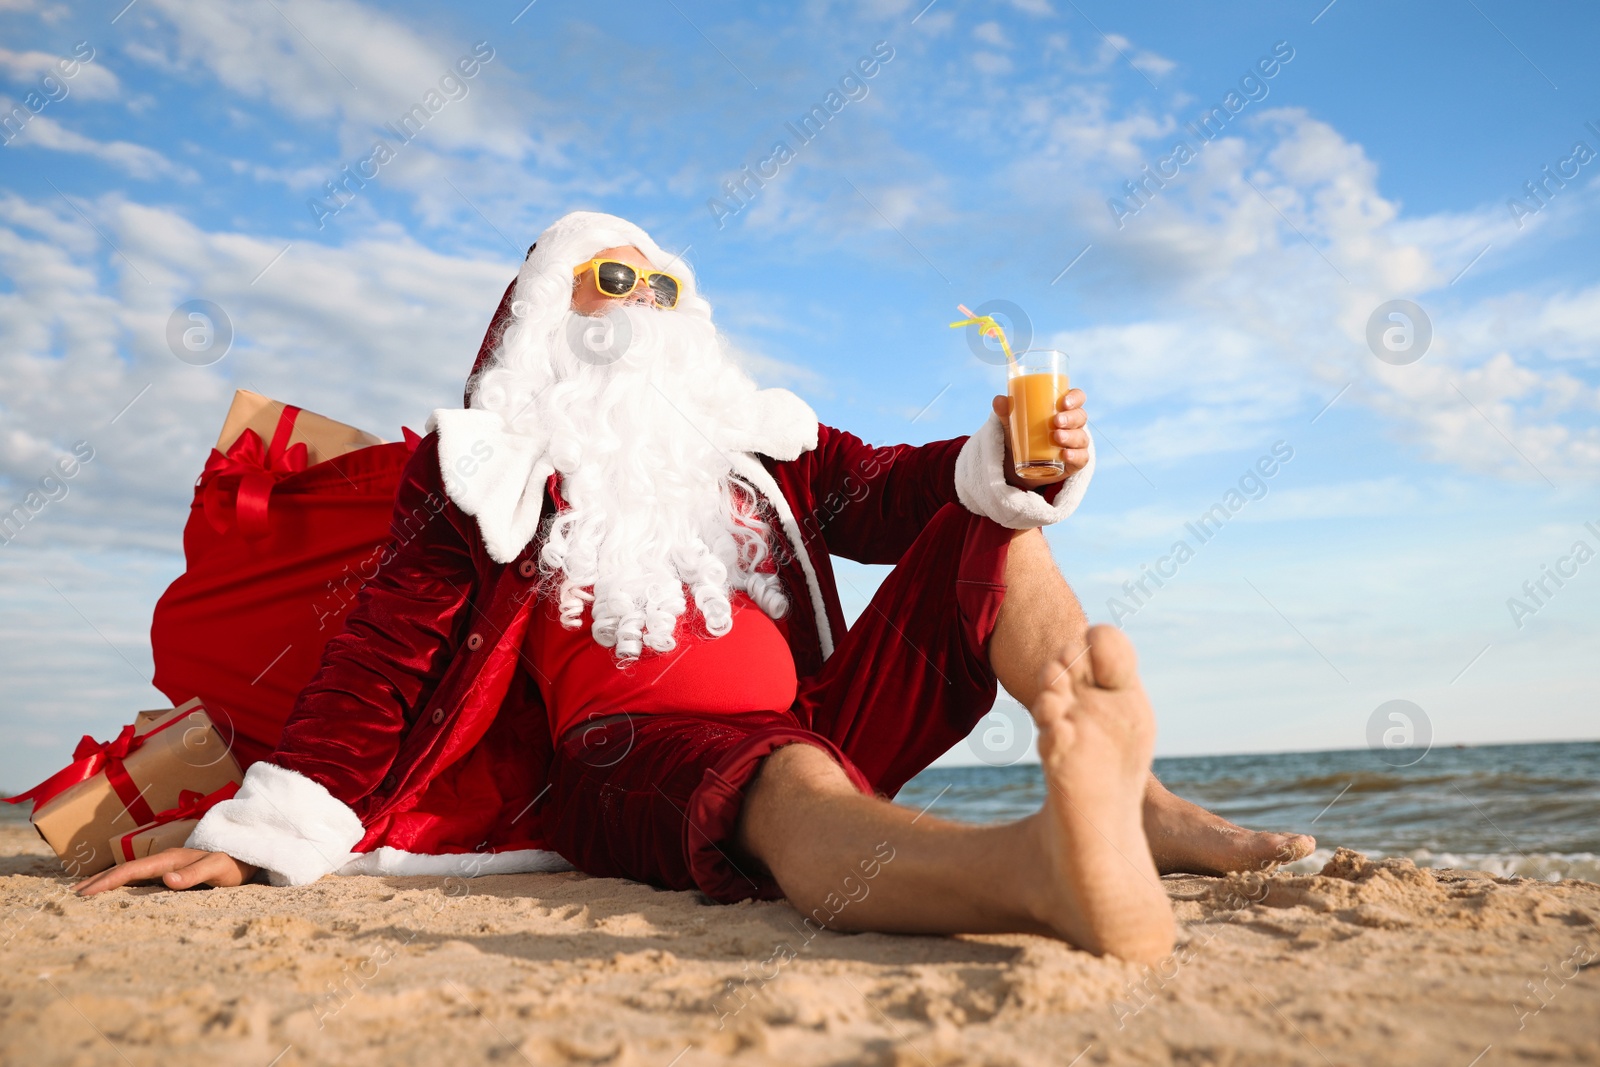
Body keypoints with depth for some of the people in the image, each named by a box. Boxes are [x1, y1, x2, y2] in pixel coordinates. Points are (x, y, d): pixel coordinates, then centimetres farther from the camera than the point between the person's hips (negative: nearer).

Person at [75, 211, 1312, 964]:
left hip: (810, 725, 6)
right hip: (628, 759, -5)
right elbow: (391, 645, 4)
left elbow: (895, 491, 6)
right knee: (789, 788, -40)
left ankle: (1128, 795, -31)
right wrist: (266, 834, -9)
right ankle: (1056, 871, -71)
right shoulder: (490, 463, 13)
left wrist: (1016, 462, -18)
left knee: (992, 530, -7)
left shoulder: (765, 442, 22)